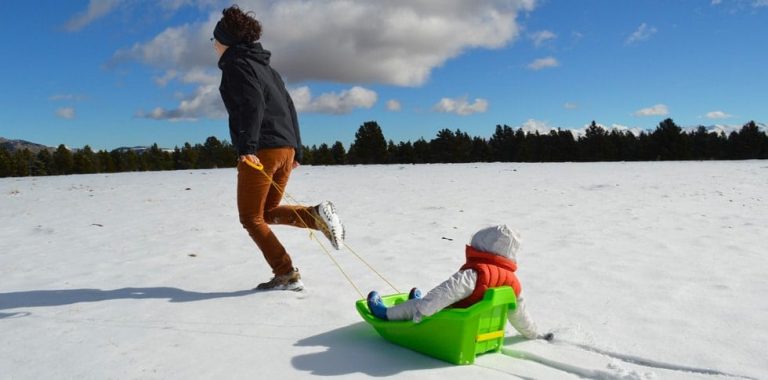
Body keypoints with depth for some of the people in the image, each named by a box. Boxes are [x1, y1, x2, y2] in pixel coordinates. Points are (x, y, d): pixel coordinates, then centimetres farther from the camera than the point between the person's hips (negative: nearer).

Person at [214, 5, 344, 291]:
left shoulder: (235, 64, -1)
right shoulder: (263, 66, 23)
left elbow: (253, 104, -19)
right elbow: (289, 108, 21)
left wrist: (247, 146, -27)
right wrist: (296, 150, 21)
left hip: (261, 150, -8)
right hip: (286, 147, 8)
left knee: (251, 217, 4)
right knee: (268, 212, 19)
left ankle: (287, 275, -1)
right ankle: (316, 214, -5)